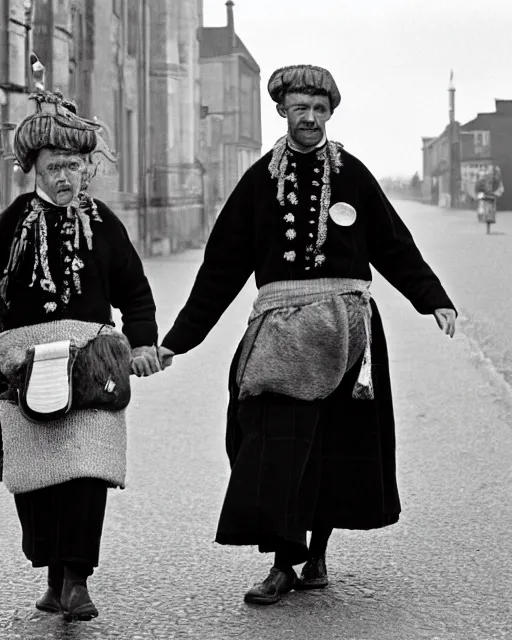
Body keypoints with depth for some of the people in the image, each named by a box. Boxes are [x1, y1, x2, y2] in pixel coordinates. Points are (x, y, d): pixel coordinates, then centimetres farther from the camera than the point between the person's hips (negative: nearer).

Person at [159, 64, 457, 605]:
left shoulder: (351, 174, 7)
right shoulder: (261, 179, 6)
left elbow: (395, 247, 10)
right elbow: (223, 262, 8)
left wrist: (434, 299, -2)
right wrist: (180, 336, 7)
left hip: (345, 323, 1)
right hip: (280, 323, 0)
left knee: (336, 446, 4)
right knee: (276, 442, -9)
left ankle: (316, 555, 19)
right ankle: (283, 563, -4)